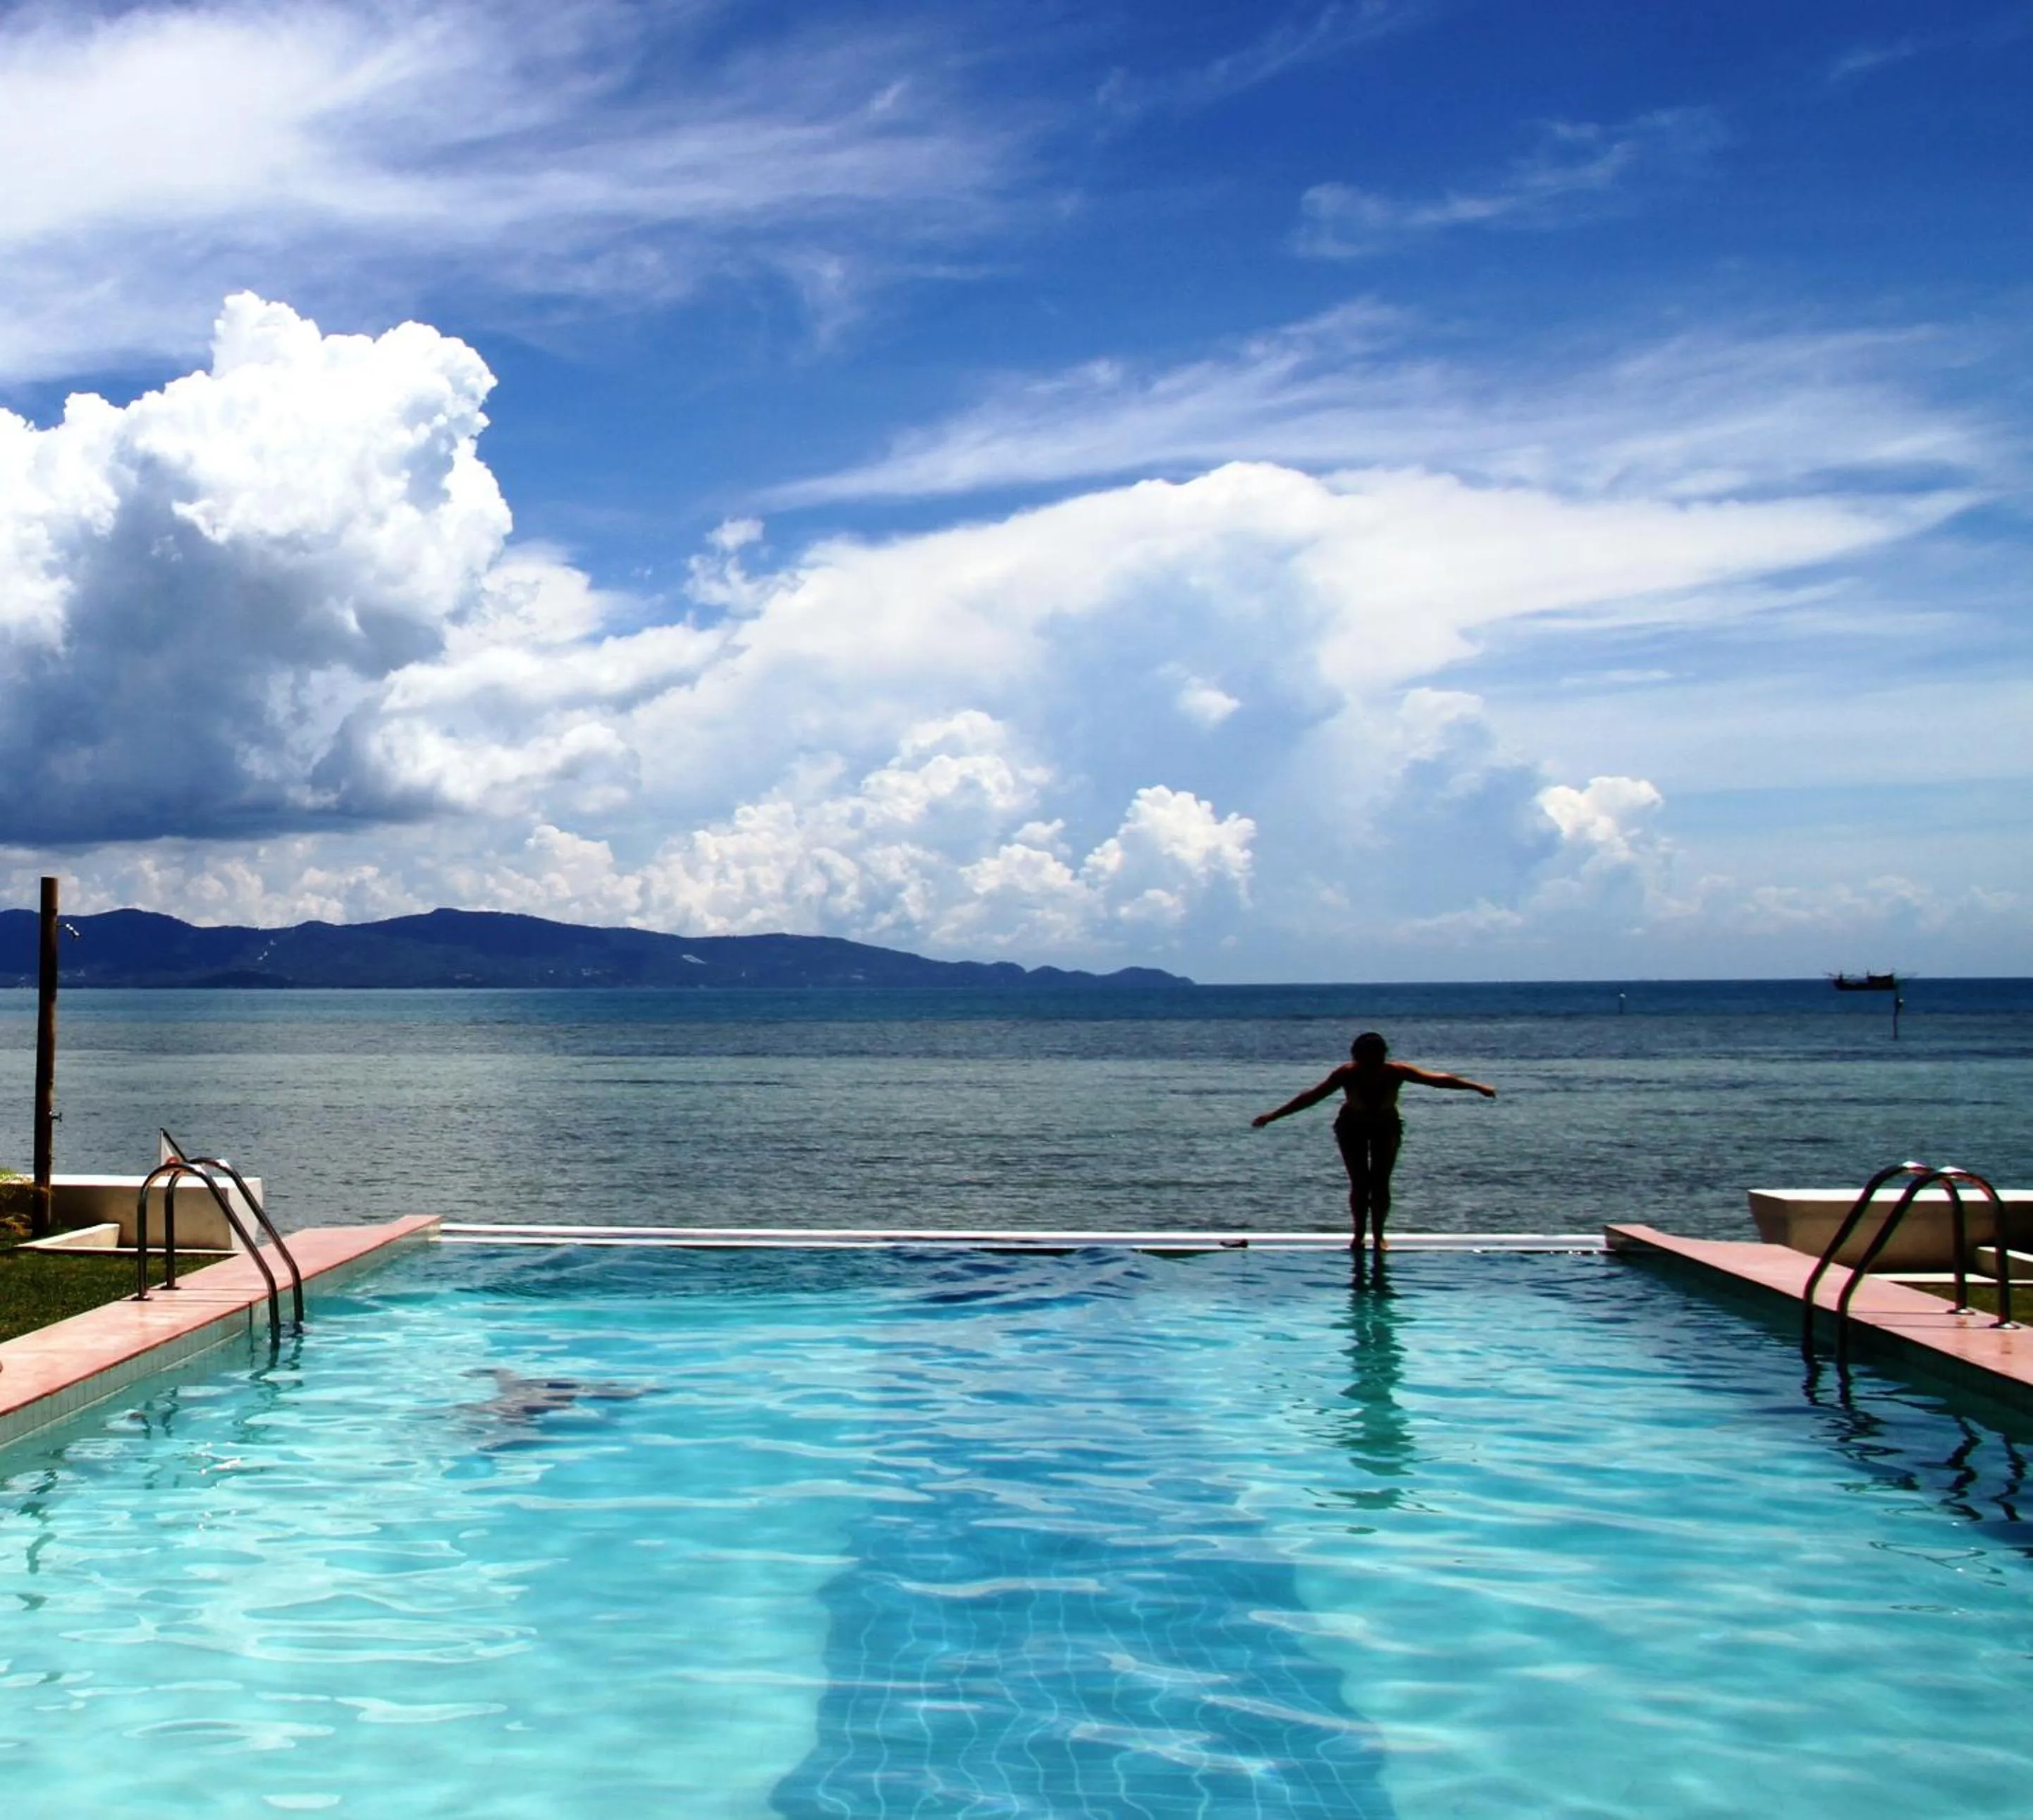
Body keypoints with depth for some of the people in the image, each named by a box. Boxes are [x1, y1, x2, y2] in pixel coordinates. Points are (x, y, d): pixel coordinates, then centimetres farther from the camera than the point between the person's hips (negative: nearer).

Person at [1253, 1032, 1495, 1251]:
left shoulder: (1396, 1072, -30)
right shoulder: (1347, 1073, -31)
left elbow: (1438, 1079, -29)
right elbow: (1313, 1096, -31)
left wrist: (1476, 1087, -34)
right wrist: (1273, 1116, -34)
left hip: (1386, 1128, 1)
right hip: (1353, 1128, -1)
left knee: (1380, 1183, -8)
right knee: (1360, 1184, -8)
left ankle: (1379, 1235, 7)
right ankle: (1359, 1234, 10)